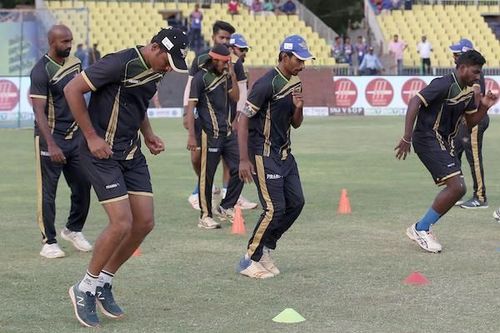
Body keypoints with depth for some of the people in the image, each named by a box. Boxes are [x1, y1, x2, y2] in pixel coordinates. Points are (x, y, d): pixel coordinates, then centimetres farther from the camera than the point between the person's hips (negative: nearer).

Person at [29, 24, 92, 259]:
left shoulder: (74, 63, 8)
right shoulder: (41, 71, -15)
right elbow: (39, 112, -20)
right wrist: (51, 145, -28)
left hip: (75, 135, 7)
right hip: (50, 137, -7)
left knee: (83, 186, 9)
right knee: (48, 191, -1)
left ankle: (73, 230, 29)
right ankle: (48, 242, 8)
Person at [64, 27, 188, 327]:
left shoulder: (157, 71, 6)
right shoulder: (121, 63, -20)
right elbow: (72, 90, -18)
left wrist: (148, 135, 12)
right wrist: (91, 137, -16)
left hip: (132, 153, 9)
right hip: (102, 153, -9)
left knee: (145, 223, 4)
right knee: (122, 223, -15)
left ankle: (104, 283, 20)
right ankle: (85, 288, 4)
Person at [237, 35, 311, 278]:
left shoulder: (295, 84, 9)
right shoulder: (267, 84, -17)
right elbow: (243, 120, -17)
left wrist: (298, 108, -7)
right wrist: (244, 160, -21)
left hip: (284, 153, 9)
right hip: (264, 155, -9)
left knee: (296, 202, 7)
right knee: (275, 208, -12)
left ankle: (265, 251, 20)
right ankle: (250, 260, 0)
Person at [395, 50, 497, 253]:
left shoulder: (468, 91, 10)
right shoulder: (444, 85, -18)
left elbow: (471, 122, 20)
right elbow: (414, 103, -25)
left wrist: (484, 106, 0)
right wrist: (407, 137, -30)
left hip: (445, 142, 10)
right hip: (428, 139, -10)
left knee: (458, 189, 8)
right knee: (456, 187, -17)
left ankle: (422, 228, 19)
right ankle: (420, 229, -5)